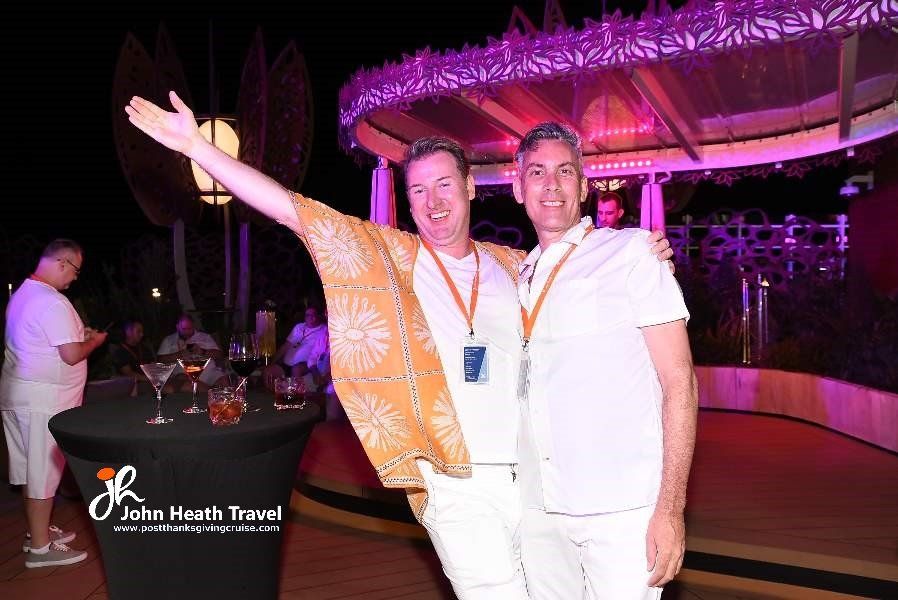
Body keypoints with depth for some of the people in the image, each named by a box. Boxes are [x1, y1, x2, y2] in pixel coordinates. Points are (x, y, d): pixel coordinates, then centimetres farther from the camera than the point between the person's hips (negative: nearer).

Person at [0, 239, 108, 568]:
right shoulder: (52, 302, -20)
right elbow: (71, 355, -21)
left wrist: (76, 332, 15)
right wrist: (95, 340, -3)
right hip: (43, 400, -10)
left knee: (32, 469, 18)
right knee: (44, 472, 0)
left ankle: (38, 530, 32)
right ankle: (40, 548, 10)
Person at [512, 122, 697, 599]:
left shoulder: (629, 251, -4)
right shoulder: (520, 277, 12)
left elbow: (679, 381, -7)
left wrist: (670, 508, -13)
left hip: (621, 512, -4)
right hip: (536, 509, 5)